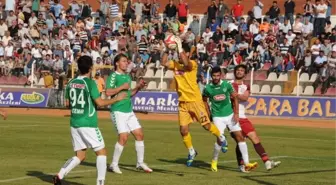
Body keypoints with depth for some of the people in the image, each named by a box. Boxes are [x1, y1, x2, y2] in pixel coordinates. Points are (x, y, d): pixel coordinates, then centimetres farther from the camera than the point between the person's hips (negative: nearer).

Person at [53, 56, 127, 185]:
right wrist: (117, 99, -3)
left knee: (80, 156, 13)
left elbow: (67, 104, 14)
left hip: (74, 123, 6)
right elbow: (100, 103, -15)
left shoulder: (71, 83, 7)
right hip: (88, 124, -6)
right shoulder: (90, 83, -11)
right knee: (101, 152, 5)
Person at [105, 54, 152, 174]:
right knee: (123, 137, -16)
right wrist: (122, 87, -19)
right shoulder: (114, 76, -8)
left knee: (139, 134, 5)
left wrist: (138, 88, 10)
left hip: (129, 111, 8)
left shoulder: (127, 76, 16)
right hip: (118, 111, -8)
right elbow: (108, 92, -20)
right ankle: (114, 165, -4)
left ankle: (140, 163, 16)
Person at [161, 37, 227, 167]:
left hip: (195, 100, -5)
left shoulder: (192, 64, -12)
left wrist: (179, 46, -26)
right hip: (182, 102, 5)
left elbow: (185, 63, -33)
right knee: (183, 129, 1)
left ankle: (221, 138, 26)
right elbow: (163, 63, -5)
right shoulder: (175, 64, 5)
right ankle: (191, 152, 21)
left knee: (206, 125, -2)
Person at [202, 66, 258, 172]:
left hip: (230, 115, 2)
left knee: (240, 136, -4)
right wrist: (209, 114, 6)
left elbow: (235, 98, 2)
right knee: (220, 139, -16)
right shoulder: (208, 88, -7)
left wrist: (236, 113, -5)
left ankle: (246, 163, -2)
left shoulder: (227, 85, -6)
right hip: (217, 117, -2)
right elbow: (204, 101, 10)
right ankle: (214, 162, 8)